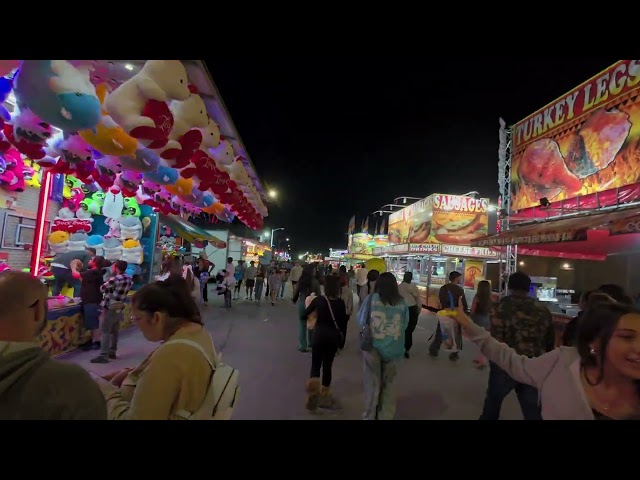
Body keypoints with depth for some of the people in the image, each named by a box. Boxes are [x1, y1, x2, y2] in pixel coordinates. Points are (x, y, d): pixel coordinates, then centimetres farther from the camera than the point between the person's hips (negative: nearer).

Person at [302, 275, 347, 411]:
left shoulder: (318, 300, -10)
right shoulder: (341, 302, -6)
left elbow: (304, 315, -4)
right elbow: (343, 321, 1)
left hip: (319, 335, -2)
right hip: (334, 337, 2)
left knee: (315, 365, 9)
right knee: (327, 365, 16)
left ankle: (314, 391, -15)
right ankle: (324, 395, 26)